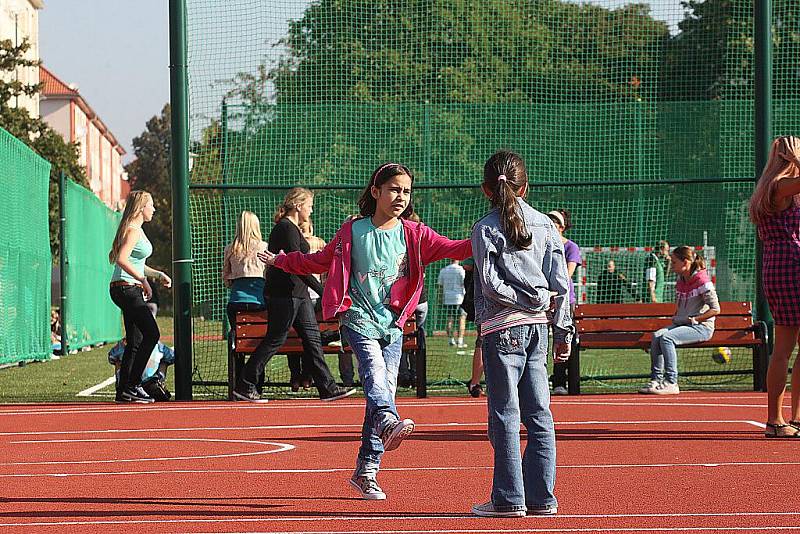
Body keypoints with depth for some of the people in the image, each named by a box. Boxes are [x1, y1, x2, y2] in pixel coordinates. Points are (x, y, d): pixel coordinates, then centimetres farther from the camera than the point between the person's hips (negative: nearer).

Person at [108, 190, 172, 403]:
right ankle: (132, 385, -13)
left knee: (135, 342, 9)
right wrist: (143, 280, -22)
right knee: (151, 334, -13)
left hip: (131, 290, 10)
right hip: (126, 288, -10)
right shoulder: (133, 230, -12)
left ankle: (124, 390, 9)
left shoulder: (137, 230, 19)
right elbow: (122, 260, -24)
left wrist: (159, 275, 22)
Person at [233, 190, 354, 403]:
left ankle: (327, 388, 7)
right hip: (284, 294, -10)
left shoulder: (293, 228, 18)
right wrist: (322, 290, -20)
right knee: (274, 339, -6)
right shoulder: (286, 228, -14)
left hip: (298, 293, 10)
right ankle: (244, 387, 1)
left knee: (312, 338, 7)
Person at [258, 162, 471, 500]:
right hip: (359, 320, -3)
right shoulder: (352, 232, 5)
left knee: (384, 388, 1)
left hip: (392, 324, 3)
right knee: (375, 372, -29)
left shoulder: (413, 234, 6)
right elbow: (320, 261, 19)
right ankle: (388, 424, -57)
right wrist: (281, 261, 23)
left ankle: (366, 472, 7)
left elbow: (451, 248, -6)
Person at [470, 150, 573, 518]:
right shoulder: (544, 225, 10)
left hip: (503, 328, -5)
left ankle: (509, 499, -3)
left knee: (506, 415, -3)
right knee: (539, 415, 7)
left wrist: (530, 300, -5)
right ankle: (542, 498, 7)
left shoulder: (485, 229, -4)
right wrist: (563, 331, 11)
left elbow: (490, 284, -13)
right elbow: (561, 283, 8)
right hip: (539, 327, 5)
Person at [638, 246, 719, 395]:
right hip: (681, 324, 8)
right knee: (657, 335, -20)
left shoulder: (702, 282, -10)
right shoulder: (680, 282, 14)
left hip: (702, 327, -8)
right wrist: (675, 317, 10)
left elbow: (715, 309, -12)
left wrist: (694, 320, -13)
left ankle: (671, 383, -29)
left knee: (667, 337, -29)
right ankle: (656, 379, -23)